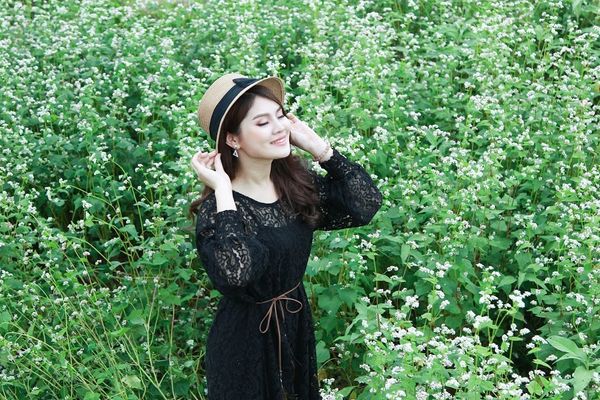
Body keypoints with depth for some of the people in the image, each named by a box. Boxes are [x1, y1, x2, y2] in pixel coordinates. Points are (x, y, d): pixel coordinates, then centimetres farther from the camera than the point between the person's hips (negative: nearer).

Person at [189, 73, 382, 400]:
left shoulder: (297, 182, -5)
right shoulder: (219, 206, -23)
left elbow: (366, 204, -11)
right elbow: (234, 273, -40)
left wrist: (318, 147, -13)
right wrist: (223, 192, -34)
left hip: (297, 323, 6)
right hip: (245, 338, -6)